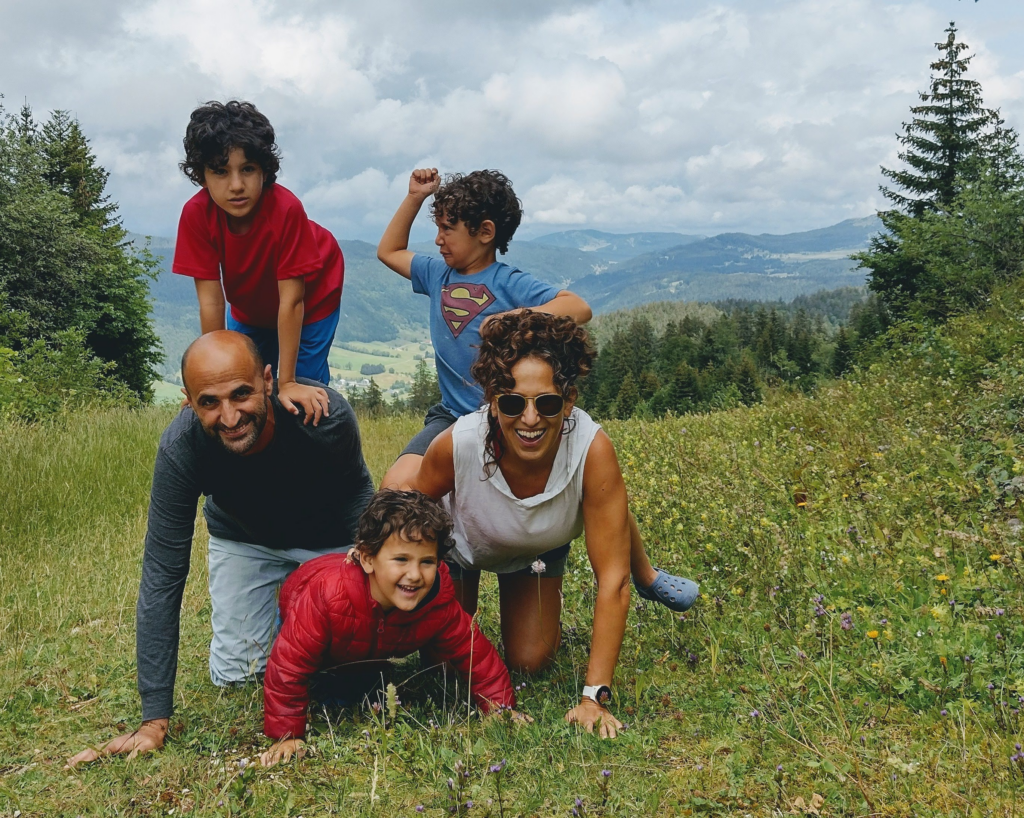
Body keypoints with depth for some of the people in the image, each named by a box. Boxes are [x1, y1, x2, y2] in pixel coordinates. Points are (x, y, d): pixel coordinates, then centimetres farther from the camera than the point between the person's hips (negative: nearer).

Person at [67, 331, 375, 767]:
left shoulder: (327, 416, -40)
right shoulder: (179, 448, -34)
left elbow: (359, 507, -19)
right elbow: (162, 575, -30)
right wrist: (154, 719, -30)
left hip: (329, 539, -1)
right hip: (242, 538, 1)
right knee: (236, 675, -1)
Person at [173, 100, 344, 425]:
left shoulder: (285, 208, -38)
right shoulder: (196, 214, -29)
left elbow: (291, 299, -34)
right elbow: (210, 300, -25)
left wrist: (287, 383, -33)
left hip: (311, 298, -3)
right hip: (250, 306, 3)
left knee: (304, 396, -9)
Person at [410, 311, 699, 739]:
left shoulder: (592, 450, -42)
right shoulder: (458, 444, -41)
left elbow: (613, 580, -37)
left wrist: (595, 696, -38)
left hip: (538, 550, 0)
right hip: (460, 541, 0)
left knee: (529, 662, 0)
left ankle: (548, 613, 31)